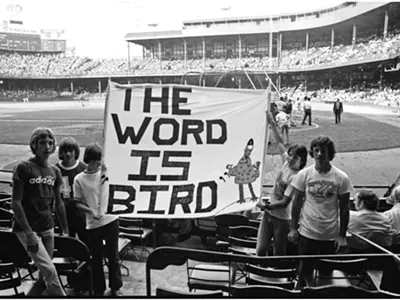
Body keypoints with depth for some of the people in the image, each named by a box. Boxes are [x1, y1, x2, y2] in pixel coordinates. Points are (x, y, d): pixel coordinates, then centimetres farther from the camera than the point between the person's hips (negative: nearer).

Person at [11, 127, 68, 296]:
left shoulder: (54, 171, 8)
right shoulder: (23, 168, -8)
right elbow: (16, 203, -11)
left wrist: (65, 231, 13)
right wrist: (29, 233, -16)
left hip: (48, 228, 6)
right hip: (27, 229, -6)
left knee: (44, 276, 9)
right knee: (49, 270, -12)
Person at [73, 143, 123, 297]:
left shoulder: (105, 172, 1)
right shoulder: (79, 179, -3)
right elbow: (78, 203, 0)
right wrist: (91, 211, -14)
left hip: (110, 220, 1)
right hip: (92, 225, -1)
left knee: (113, 257, 10)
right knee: (96, 259, 11)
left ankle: (115, 287, 26)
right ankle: (99, 290, 26)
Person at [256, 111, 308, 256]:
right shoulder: (286, 163, -2)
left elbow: (284, 202, -21)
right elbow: (280, 142, 11)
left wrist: (266, 206, -28)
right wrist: (272, 123, 13)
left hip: (282, 219, -6)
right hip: (269, 214, 6)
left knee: (279, 254, 8)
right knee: (260, 250, 6)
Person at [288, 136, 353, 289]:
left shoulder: (341, 177, -8)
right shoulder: (304, 174, -6)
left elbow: (344, 208, -3)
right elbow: (297, 202, 1)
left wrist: (342, 235, -3)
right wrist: (293, 228, -1)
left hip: (331, 235, 0)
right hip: (307, 232, 1)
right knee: (305, 268, 14)